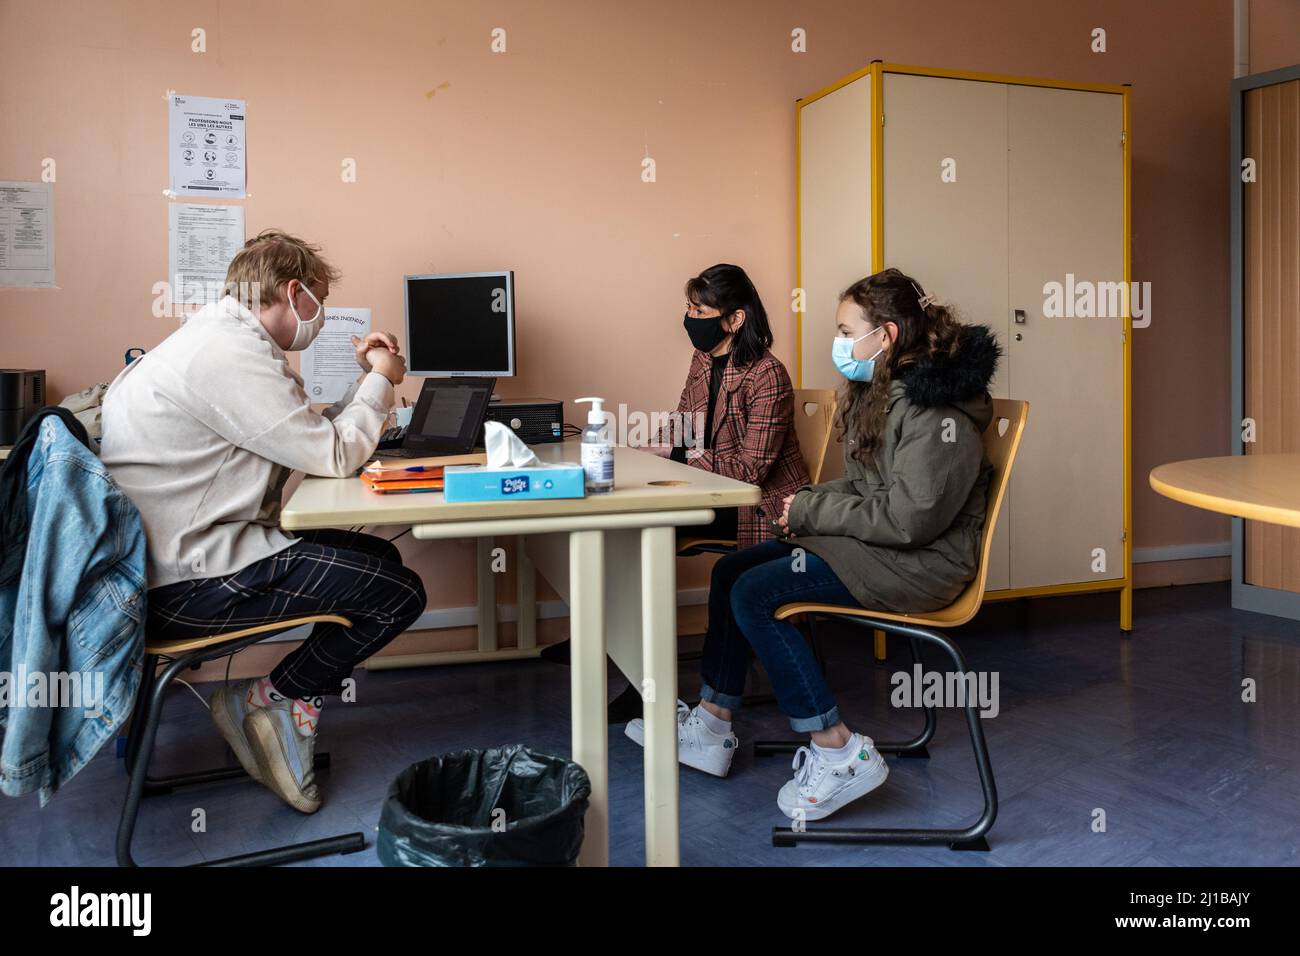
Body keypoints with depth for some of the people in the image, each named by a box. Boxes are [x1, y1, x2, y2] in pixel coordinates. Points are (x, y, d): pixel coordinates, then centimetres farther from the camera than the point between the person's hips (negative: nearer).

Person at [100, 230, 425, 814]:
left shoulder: (218, 336, 14)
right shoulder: (228, 355, -20)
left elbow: (305, 435, 18)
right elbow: (334, 455, -18)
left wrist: (366, 380, 12)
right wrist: (380, 382, -3)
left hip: (190, 547, 11)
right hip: (184, 584, -11)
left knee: (379, 559, 12)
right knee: (399, 591, -11)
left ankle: (294, 702, 13)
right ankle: (266, 700, 6)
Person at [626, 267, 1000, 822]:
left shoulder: (937, 409, -21)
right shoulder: (880, 392, 11)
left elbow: (909, 519, -25)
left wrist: (811, 511, -17)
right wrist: (810, 505, -2)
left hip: (921, 561, -10)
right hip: (878, 542, 10)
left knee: (755, 594, -20)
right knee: (732, 570, 4)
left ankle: (838, 754, -12)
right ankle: (710, 727, 10)